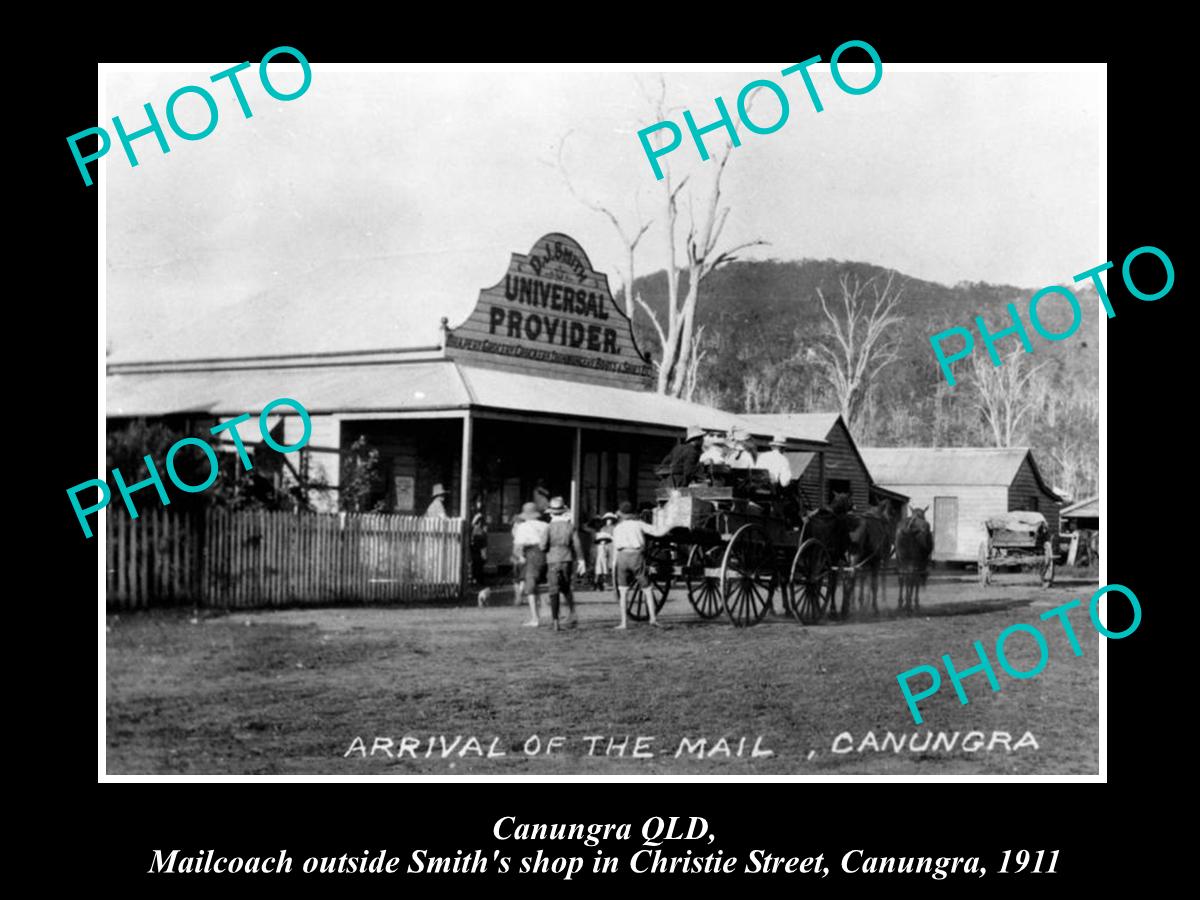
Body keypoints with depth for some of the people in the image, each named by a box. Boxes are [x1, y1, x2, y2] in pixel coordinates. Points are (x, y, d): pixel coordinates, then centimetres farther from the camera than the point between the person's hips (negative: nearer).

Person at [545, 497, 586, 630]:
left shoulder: (549, 527, -6)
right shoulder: (570, 526, 1)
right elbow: (577, 544, -1)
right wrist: (581, 560, 4)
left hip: (552, 560, -2)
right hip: (567, 559, 2)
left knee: (554, 591, 1)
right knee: (566, 588, 19)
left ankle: (555, 620, -3)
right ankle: (571, 612, 2)